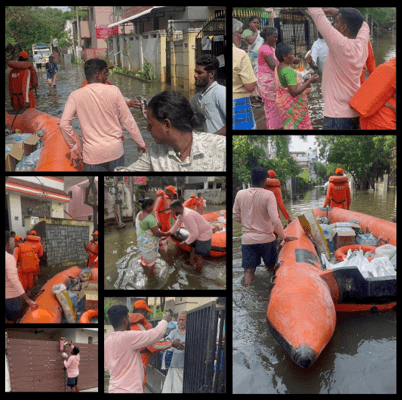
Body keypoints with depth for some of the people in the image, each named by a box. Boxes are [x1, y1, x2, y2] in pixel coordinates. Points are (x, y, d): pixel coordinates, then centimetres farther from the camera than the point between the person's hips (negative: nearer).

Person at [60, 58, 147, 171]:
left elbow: (64, 124, -10)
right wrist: (141, 143, 9)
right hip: (115, 150, 1)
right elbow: (127, 120, -2)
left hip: (92, 153, 0)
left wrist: (73, 148, 3)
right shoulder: (113, 91, -5)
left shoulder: (76, 96, -5)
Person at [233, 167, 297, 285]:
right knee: (272, 266, 20)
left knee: (248, 270, 3)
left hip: (248, 239, 2)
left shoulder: (240, 194, -3)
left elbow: (236, 217, 8)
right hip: (266, 239, -2)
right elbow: (275, 220, -17)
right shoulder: (268, 195, -13)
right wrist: (284, 237, -5)